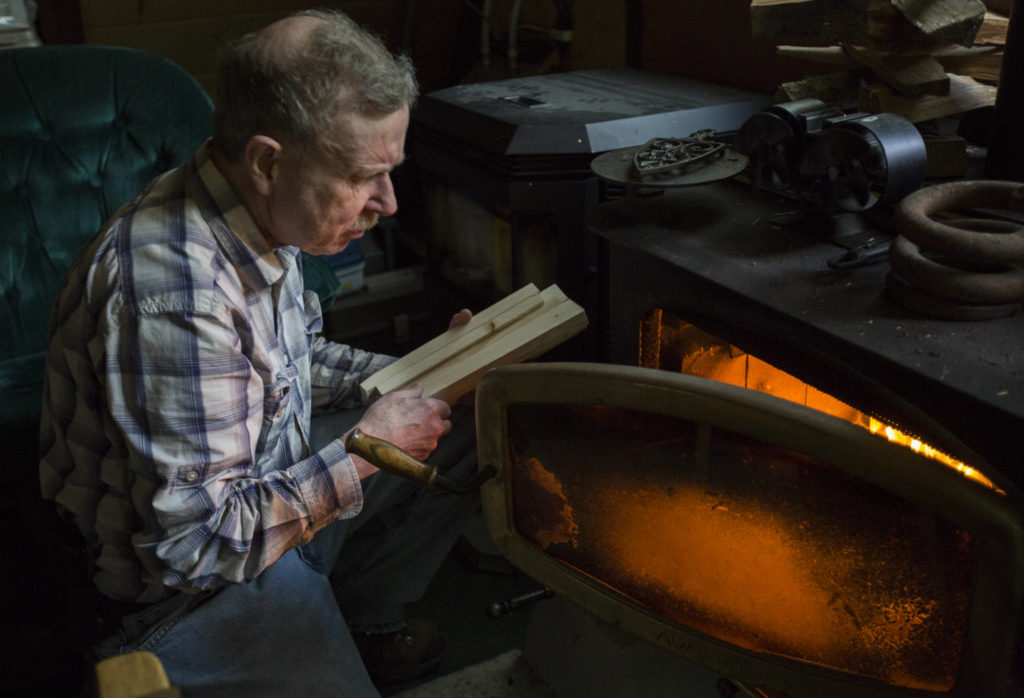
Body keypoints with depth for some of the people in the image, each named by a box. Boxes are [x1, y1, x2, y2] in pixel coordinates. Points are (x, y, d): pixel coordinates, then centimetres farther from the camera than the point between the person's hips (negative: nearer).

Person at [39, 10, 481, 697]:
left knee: (474, 426, 5)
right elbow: (195, 544, -29)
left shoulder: (261, 216, -7)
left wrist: (420, 374, -3)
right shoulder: (175, 292, -34)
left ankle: (360, 613, 18)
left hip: (275, 480, 8)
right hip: (185, 586, -8)